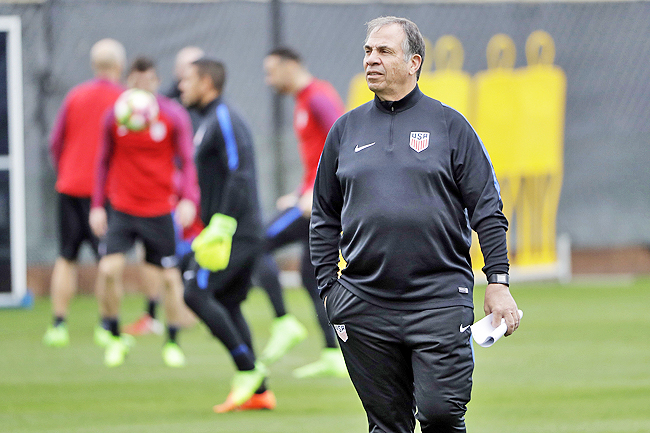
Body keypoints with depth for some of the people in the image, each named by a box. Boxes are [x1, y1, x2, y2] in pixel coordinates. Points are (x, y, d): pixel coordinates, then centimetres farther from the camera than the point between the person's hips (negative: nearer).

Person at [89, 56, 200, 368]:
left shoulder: (174, 115, -4)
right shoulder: (114, 117, 1)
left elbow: (187, 161, -3)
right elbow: (105, 162, 12)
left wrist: (189, 199, -19)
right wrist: (97, 205, 7)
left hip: (161, 211, -1)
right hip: (121, 209, 1)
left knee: (169, 277, 2)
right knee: (109, 269, -15)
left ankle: (172, 343, 21)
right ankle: (116, 339, 3)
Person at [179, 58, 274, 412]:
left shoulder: (224, 120, -11)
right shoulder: (212, 121, 20)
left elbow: (239, 175, -21)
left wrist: (219, 227, -25)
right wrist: (210, 229, 25)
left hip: (233, 231, -10)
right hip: (245, 233, 10)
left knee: (196, 293, -14)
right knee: (227, 304, 9)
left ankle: (247, 369, -13)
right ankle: (258, 391, 7)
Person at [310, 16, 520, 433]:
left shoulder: (449, 125, 4)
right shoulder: (346, 130, 12)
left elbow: (488, 211, 2)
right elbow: (324, 218, 16)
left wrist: (498, 282, -6)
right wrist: (328, 288, 7)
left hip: (440, 300, -3)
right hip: (365, 306, 3)